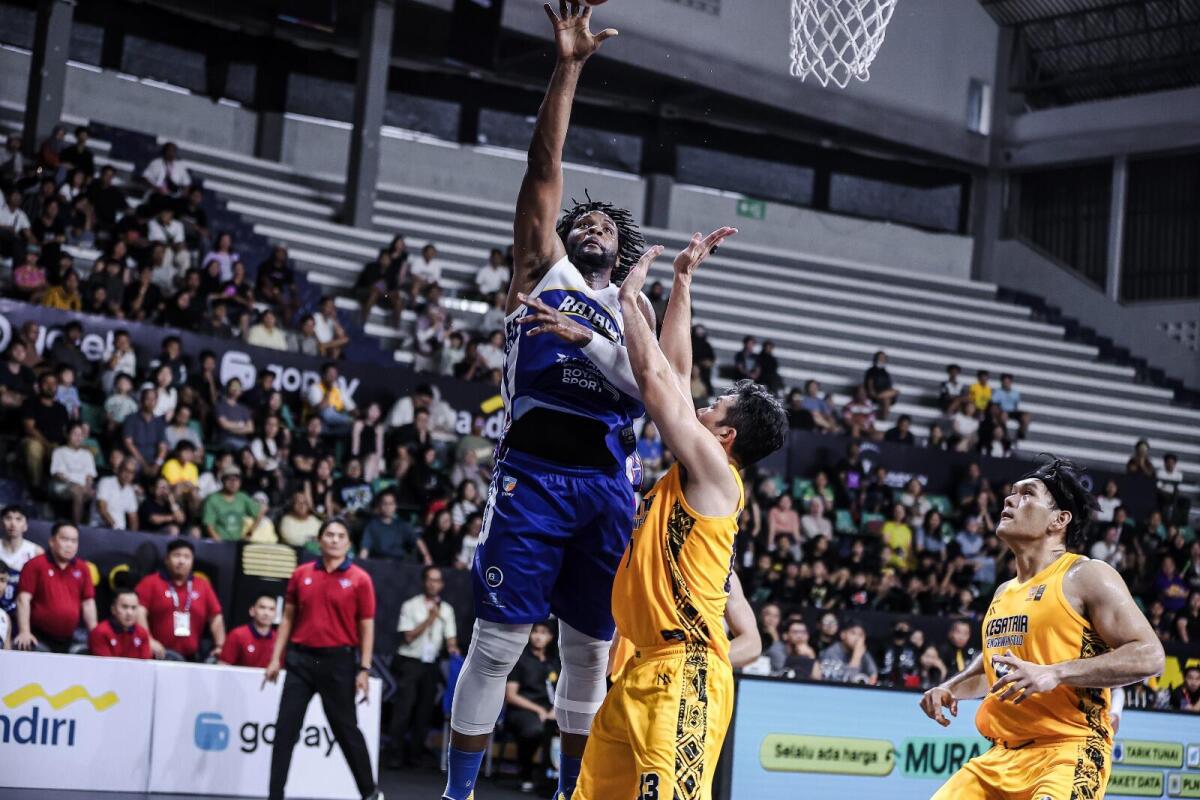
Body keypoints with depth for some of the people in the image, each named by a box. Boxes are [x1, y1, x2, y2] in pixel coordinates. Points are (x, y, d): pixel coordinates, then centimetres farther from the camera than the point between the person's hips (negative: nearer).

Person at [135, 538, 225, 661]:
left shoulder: (203, 585, 12)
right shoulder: (151, 583, 3)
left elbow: (216, 617, 13)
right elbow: (139, 612, -8)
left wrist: (220, 646, 2)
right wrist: (149, 641, -20)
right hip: (159, 656, -3)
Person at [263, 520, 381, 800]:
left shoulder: (360, 579, -2)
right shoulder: (301, 574, 6)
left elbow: (366, 628, -2)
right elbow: (288, 619, 12)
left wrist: (364, 670, -8)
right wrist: (276, 659, 6)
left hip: (338, 661, -3)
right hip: (301, 658, 3)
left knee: (346, 729, 7)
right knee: (286, 728, -1)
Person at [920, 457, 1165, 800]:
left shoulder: (1087, 576, -5)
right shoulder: (1004, 593, 19)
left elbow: (1149, 656, -14)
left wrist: (1054, 674, -22)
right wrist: (952, 688, 15)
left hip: (1067, 754, -8)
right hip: (1002, 756, 8)